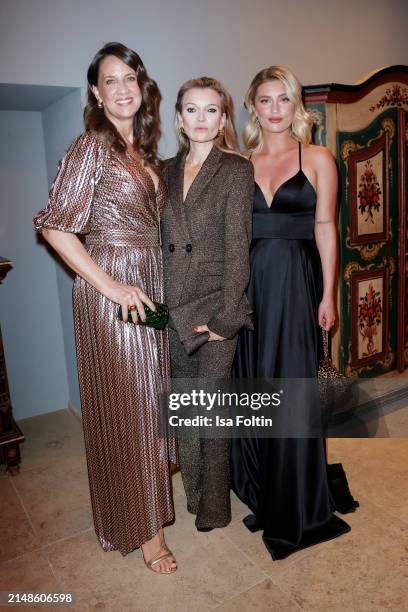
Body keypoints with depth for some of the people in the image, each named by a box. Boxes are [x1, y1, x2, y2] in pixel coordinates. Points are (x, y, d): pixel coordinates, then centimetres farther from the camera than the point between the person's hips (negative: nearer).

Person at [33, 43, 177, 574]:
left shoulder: (144, 149, 14)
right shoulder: (92, 146, -9)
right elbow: (55, 227, -15)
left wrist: (158, 288, 9)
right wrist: (110, 285, -17)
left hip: (150, 286, 8)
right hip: (112, 289, -7)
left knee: (148, 399, 16)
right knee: (125, 407, 2)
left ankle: (148, 496, 38)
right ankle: (143, 529, 20)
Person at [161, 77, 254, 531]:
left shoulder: (236, 169, -2)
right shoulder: (167, 170, 11)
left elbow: (237, 249, -9)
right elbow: (161, 242, 10)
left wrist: (225, 316, -14)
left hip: (214, 308, -4)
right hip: (171, 310, 4)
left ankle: (213, 506, 26)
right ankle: (193, 492, 36)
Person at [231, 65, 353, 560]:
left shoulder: (317, 159, 4)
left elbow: (325, 228, 1)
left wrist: (328, 294, -5)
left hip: (295, 282, -3)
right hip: (249, 283, 3)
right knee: (253, 385, 9)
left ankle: (294, 507, 22)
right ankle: (260, 493, 31)